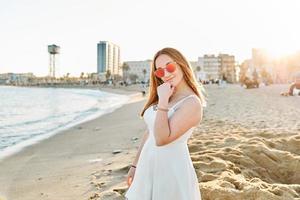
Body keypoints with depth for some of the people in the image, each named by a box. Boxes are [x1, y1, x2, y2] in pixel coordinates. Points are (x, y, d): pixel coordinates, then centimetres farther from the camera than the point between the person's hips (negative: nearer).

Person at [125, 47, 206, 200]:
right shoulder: (163, 97, 6)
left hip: (172, 170, -7)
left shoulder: (192, 103, -17)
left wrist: (163, 101, -24)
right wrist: (135, 165, 15)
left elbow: (162, 139, -24)